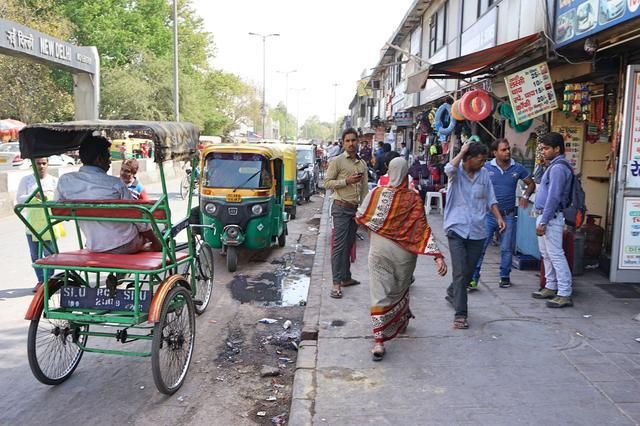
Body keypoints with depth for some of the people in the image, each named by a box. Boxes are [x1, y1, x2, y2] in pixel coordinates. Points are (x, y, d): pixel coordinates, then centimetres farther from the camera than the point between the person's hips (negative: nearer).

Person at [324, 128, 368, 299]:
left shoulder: (362, 164, 14)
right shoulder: (337, 161, -5)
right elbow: (327, 183, -8)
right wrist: (346, 181, -17)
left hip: (355, 208, 6)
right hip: (341, 208, -6)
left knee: (349, 244, 11)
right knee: (339, 245, -8)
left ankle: (346, 277, 20)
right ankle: (336, 283, -7)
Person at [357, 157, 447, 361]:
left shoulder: (377, 193, -8)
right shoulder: (413, 198, -9)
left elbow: (360, 217, -1)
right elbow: (422, 228, -15)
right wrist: (438, 256, -16)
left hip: (379, 250, -1)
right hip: (404, 252, 1)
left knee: (380, 292, 0)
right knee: (401, 289, 22)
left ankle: (379, 341, -8)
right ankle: (400, 323, 44)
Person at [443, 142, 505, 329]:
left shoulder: (484, 174, 9)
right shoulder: (456, 172, -4)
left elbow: (490, 199, 14)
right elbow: (449, 169, -29)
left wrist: (499, 217, 3)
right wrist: (462, 151, -15)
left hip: (477, 231, 5)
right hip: (457, 229, -4)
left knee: (468, 271, 14)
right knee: (460, 272, -11)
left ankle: (452, 293, 42)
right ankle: (460, 313, -6)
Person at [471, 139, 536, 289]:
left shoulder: (518, 168, 2)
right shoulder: (486, 168, -3)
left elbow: (531, 184, 16)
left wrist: (525, 196, -1)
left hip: (508, 215, 2)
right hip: (489, 214, -1)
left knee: (506, 248, 10)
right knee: (480, 246, -6)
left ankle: (505, 277, 25)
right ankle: (473, 278, 0)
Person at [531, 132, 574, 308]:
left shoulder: (558, 168, -15)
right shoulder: (553, 166, 17)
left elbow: (553, 197, -21)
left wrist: (543, 222, -22)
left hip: (551, 217, -10)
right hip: (544, 215, 10)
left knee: (556, 255, -8)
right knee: (546, 254, 16)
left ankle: (565, 294, -5)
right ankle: (551, 287, 25)